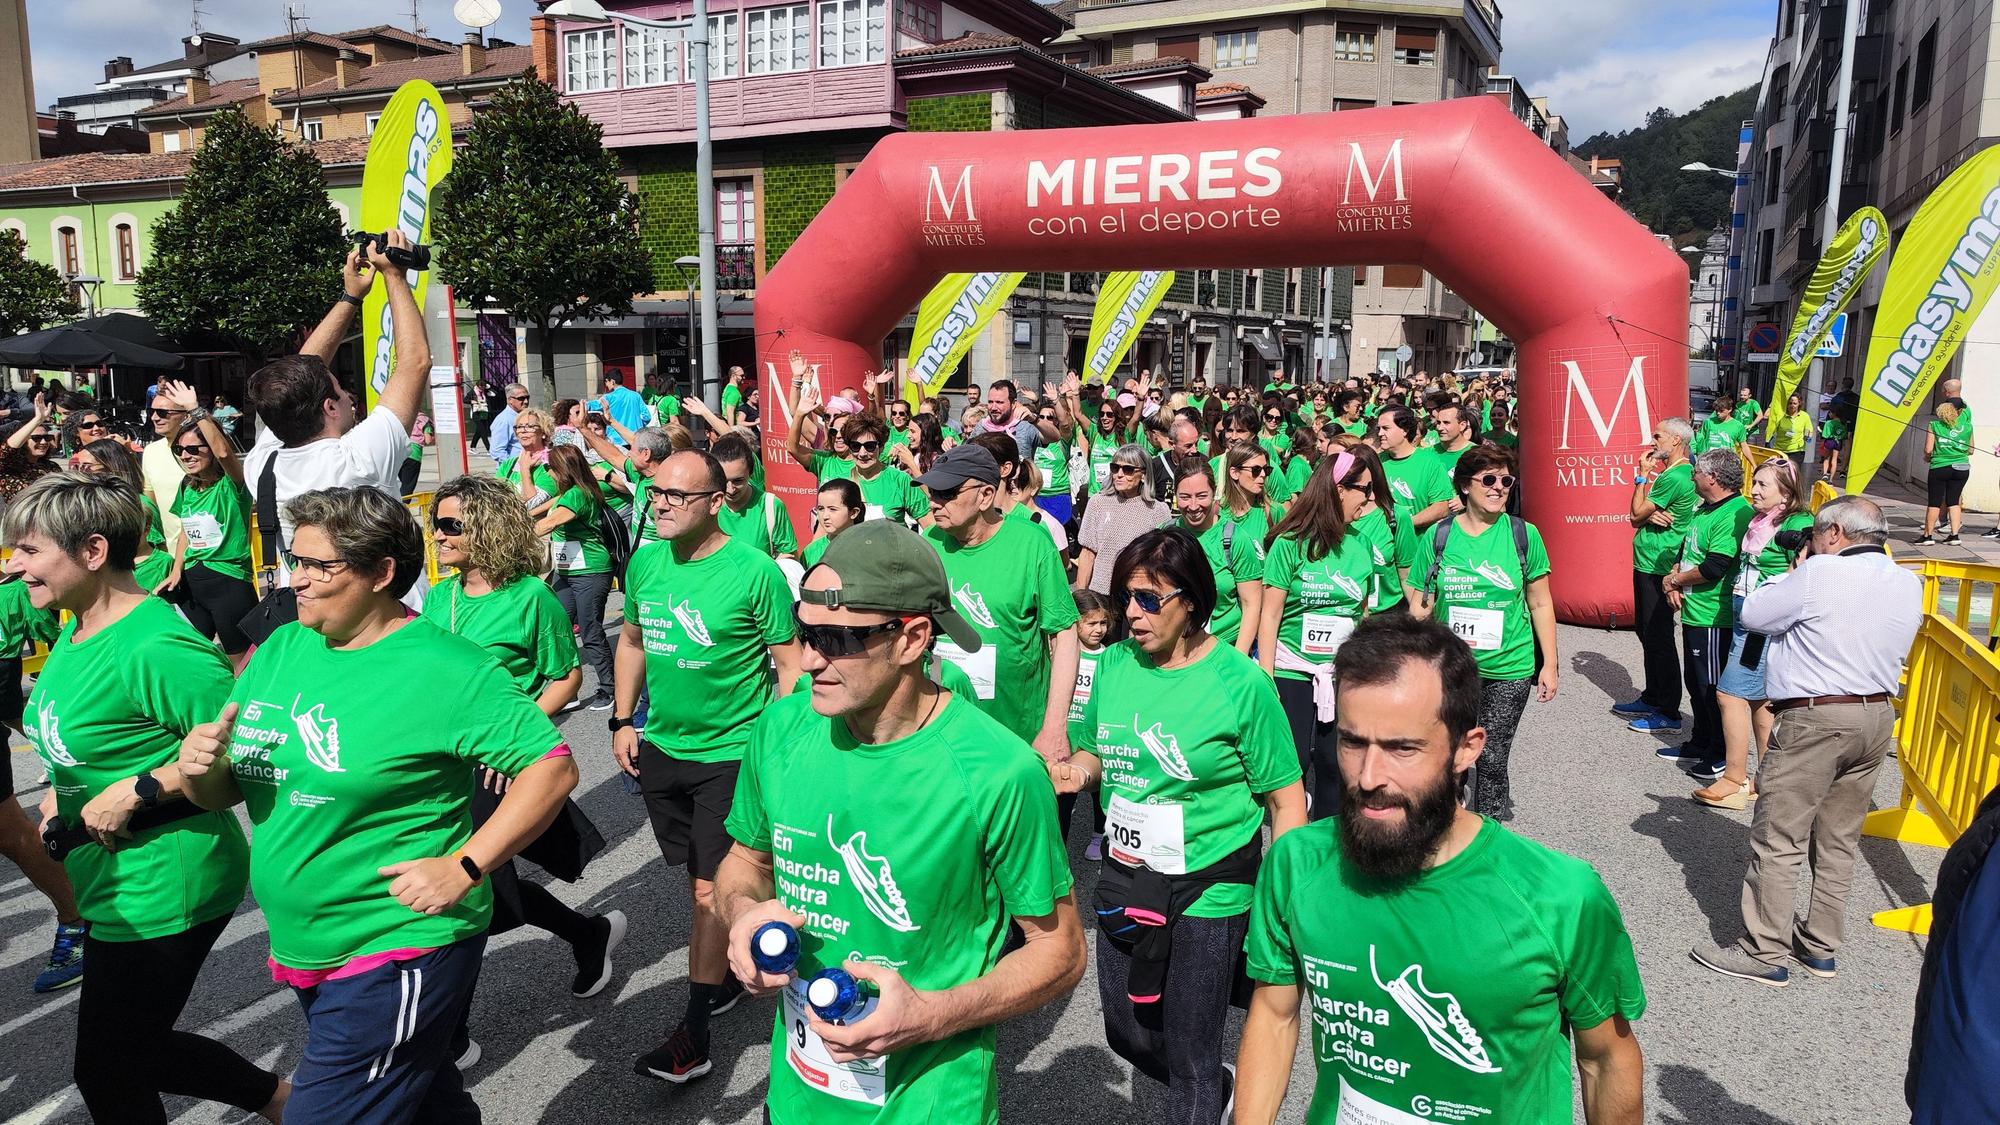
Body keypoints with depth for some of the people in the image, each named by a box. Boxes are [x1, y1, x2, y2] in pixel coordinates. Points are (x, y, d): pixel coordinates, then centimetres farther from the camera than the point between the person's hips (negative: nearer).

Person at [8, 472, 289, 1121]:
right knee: (135, 1048, 22)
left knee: (108, 1071, 8)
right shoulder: (75, 633, 6)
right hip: (109, 883, 10)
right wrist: (60, 792, 7)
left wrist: (136, 791, -24)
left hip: (160, 890, -10)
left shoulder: (153, 647, -25)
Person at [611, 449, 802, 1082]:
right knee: (696, 874, 19)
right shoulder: (645, 563, 0)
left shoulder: (756, 572, -18)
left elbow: (790, 663, -12)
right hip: (660, 746, 6)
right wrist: (622, 721, 10)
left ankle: (694, 1035, 8)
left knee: (710, 889, -2)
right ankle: (727, 974, 41)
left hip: (730, 753, -6)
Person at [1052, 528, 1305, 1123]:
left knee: (1190, 1057, 6)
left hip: (1208, 889, -5)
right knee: (1127, 1034, 21)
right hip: (1125, 879, 6)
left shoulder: (1241, 682, -16)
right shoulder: (1115, 662, -2)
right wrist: (1076, 771, -10)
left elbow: (1285, 798, -11)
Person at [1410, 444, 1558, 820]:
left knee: (1492, 759, 4)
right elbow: (1421, 607, 3)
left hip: (1510, 667, 0)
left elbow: (1540, 604, 4)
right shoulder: (1437, 536, -2)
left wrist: (1549, 664, 3)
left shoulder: (1524, 534, -1)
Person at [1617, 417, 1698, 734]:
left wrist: (1642, 475, -5)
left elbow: (1637, 513, -13)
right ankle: (1652, 698, 29)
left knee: (1658, 637, -4)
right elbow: (1639, 517, 11)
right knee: (1647, 632, 18)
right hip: (1648, 564, 10)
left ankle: (1668, 712, 3)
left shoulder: (1674, 477, -18)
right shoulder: (1678, 472, 15)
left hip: (1657, 568, -10)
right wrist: (1651, 516, -12)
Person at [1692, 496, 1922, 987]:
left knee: (1778, 840, 0)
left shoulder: (1820, 573, -15)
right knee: (1840, 840, 16)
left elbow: (1754, 614, -8)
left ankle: (1764, 952, 5)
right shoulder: (1909, 584, 7)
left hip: (1815, 718, -8)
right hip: (1878, 715, 8)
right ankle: (1820, 946, 26)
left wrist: (1794, 573, 8)